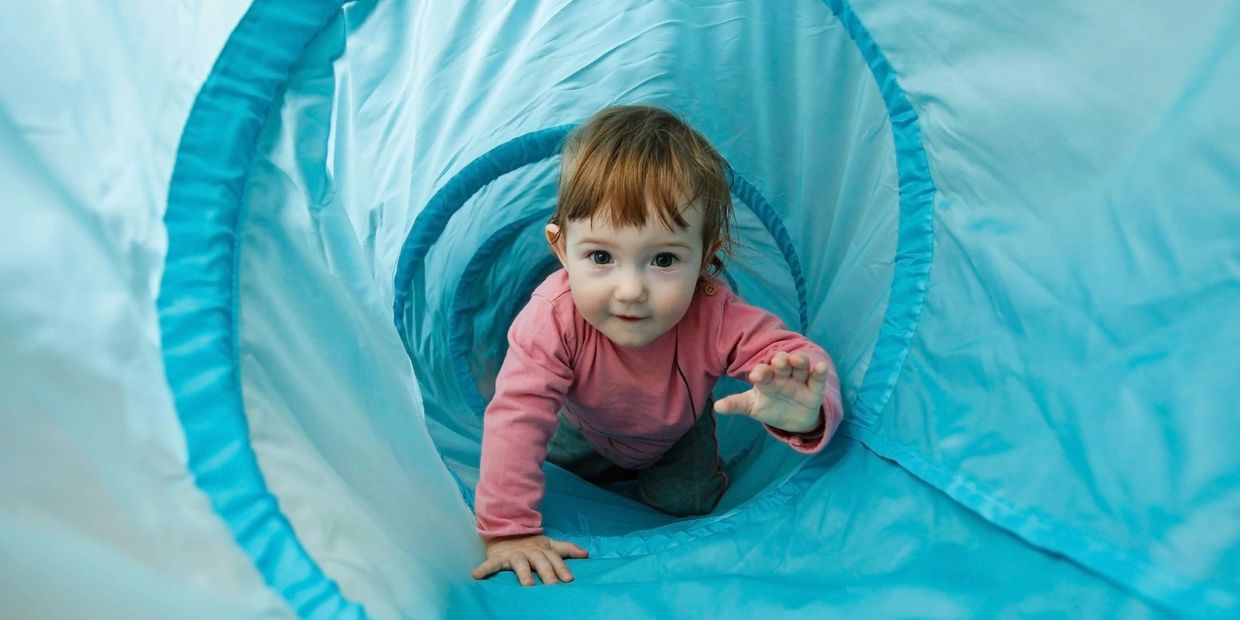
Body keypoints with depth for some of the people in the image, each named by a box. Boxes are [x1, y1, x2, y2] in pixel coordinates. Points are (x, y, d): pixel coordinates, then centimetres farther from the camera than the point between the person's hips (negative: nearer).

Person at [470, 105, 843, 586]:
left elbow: (798, 358, -39)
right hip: (588, 430, 1)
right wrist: (508, 532, -47)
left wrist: (802, 412, -66)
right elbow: (516, 417, -45)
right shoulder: (553, 318, -46)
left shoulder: (716, 317, -44)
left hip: (675, 433, 0)